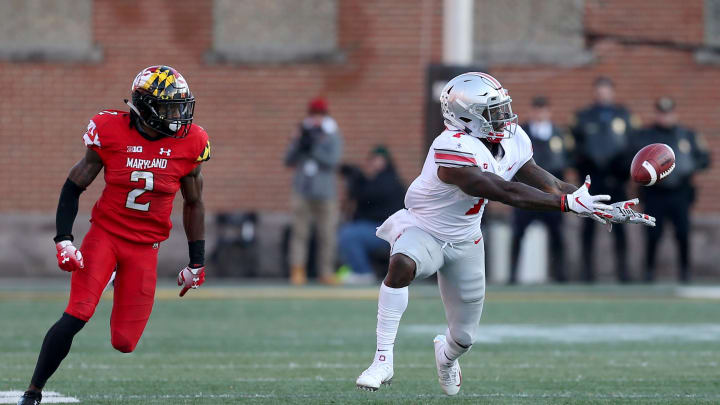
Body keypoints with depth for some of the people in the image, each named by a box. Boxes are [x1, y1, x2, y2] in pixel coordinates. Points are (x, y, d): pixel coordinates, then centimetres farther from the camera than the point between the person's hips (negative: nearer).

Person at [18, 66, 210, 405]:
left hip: (145, 246, 2)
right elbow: (74, 186, 0)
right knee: (75, 317, -19)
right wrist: (64, 240, -10)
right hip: (105, 233, -2)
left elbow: (193, 204, 9)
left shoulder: (188, 144, -5)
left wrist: (197, 263, 12)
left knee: (124, 342, -3)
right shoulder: (111, 132, -11)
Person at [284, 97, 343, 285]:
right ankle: (297, 271, -6)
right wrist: (298, 142, -7)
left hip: (325, 194, -1)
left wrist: (313, 146, -15)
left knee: (327, 234, -1)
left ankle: (326, 273, 6)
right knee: (300, 232, -5)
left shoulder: (333, 137, 5)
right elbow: (289, 161, 6)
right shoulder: (303, 134, 11)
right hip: (302, 192, 1)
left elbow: (332, 161, -10)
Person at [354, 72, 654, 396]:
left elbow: (548, 185, -3)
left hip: (464, 241, 7)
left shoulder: (512, 143, -9)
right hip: (423, 231, -7)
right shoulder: (454, 151, -35)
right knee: (402, 265, -41)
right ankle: (383, 359, -32)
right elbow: (508, 193, -38)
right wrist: (569, 203, -38)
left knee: (464, 335, 11)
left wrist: (607, 209, -9)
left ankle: (446, 355, 50)